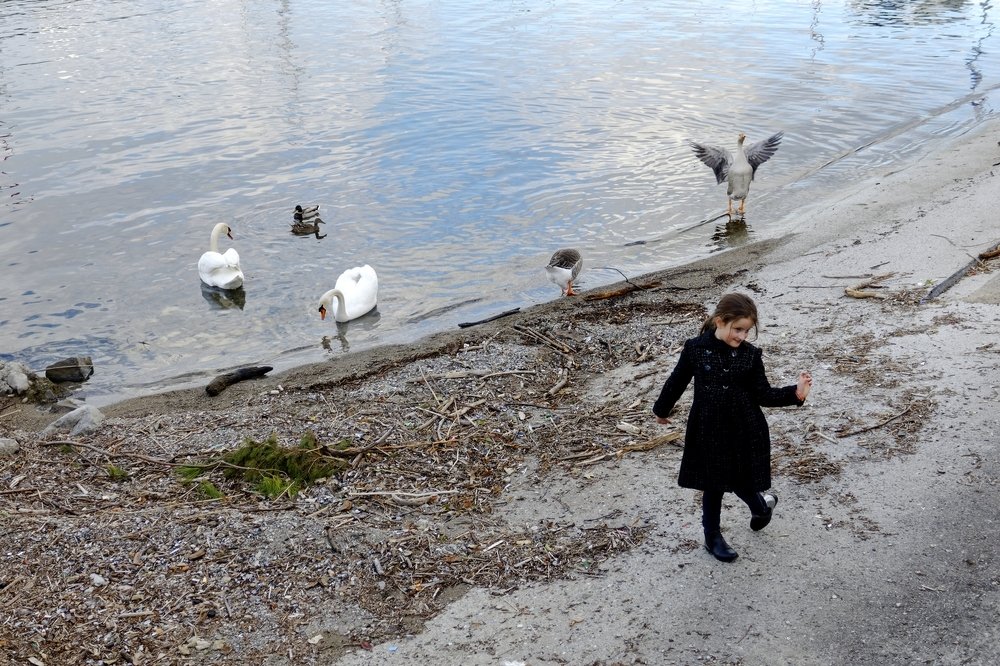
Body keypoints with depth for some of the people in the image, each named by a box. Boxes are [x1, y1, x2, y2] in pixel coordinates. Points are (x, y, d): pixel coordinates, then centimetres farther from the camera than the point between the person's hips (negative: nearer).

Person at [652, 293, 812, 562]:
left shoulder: (750, 355, -6)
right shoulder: (695, 349, -10)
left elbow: (763, 394, -4)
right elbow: (677, 381, 4)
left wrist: (794, 393, -19)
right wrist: (662, 409, 16)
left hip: (744, 431, 0)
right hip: (708, 431, 0)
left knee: (741, 480, 9)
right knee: (712, 485, 11)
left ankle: (761, 506, 44)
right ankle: (712, 536, 30)